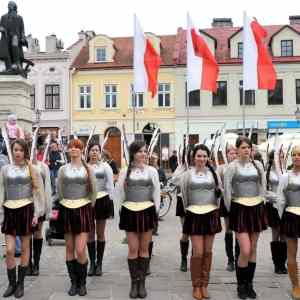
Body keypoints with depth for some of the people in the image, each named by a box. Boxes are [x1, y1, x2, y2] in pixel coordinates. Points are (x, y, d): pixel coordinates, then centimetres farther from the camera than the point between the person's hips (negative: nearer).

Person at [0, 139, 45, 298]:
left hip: (26, 210, -1)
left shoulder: (32, 169, 2)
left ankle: (20, 283, 19)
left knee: (24, 248, 7)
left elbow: (38, 192, 1)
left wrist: (37, 214, -5)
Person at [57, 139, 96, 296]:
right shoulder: (63, 169, 6)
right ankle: (74, 282, 20)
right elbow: (59, 191, 13)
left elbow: (93, 191, 6)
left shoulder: (87, 169, 3)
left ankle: (82, 283, 10)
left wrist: (89, 207, 7)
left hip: (83, 210, -2)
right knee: (69, 249, 7)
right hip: (67, 210, 2)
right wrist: (66, 204, 12)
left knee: (80, 251, -9)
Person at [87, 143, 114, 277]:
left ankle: (99, 263, 15)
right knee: (90, 233, 6)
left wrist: (110, 203, -2)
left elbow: (110, 186, 3)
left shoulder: (105, 166, 2)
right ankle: (92, 263, 15)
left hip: (102, 200, 0)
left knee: (100, 234, 6)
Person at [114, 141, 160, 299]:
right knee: (133, 249, 1)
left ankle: (142, 282, 16)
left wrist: (155, 211, 3)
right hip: (130, 212, 0)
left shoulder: (152, 171, 2)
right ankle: (134, 282, 12)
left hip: (147, 212, 0)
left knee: (144, 248, 7)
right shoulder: (125, 171, 1)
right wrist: (123, 207, -2)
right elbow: (118, 192, 6)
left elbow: (156, 193, 4)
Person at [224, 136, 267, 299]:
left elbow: (263, 186, 14)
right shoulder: (232, 166, -6)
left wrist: (260, 204, 11)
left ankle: (250, 284, 22)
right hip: (240, 208, -4)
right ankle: (241, 285, 10)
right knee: (245, 250, -10)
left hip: (256, 208, 4)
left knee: (253, 249, 9)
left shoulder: (258, 165, 6)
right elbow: (227, 189, -2)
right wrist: (229, 209, 0)